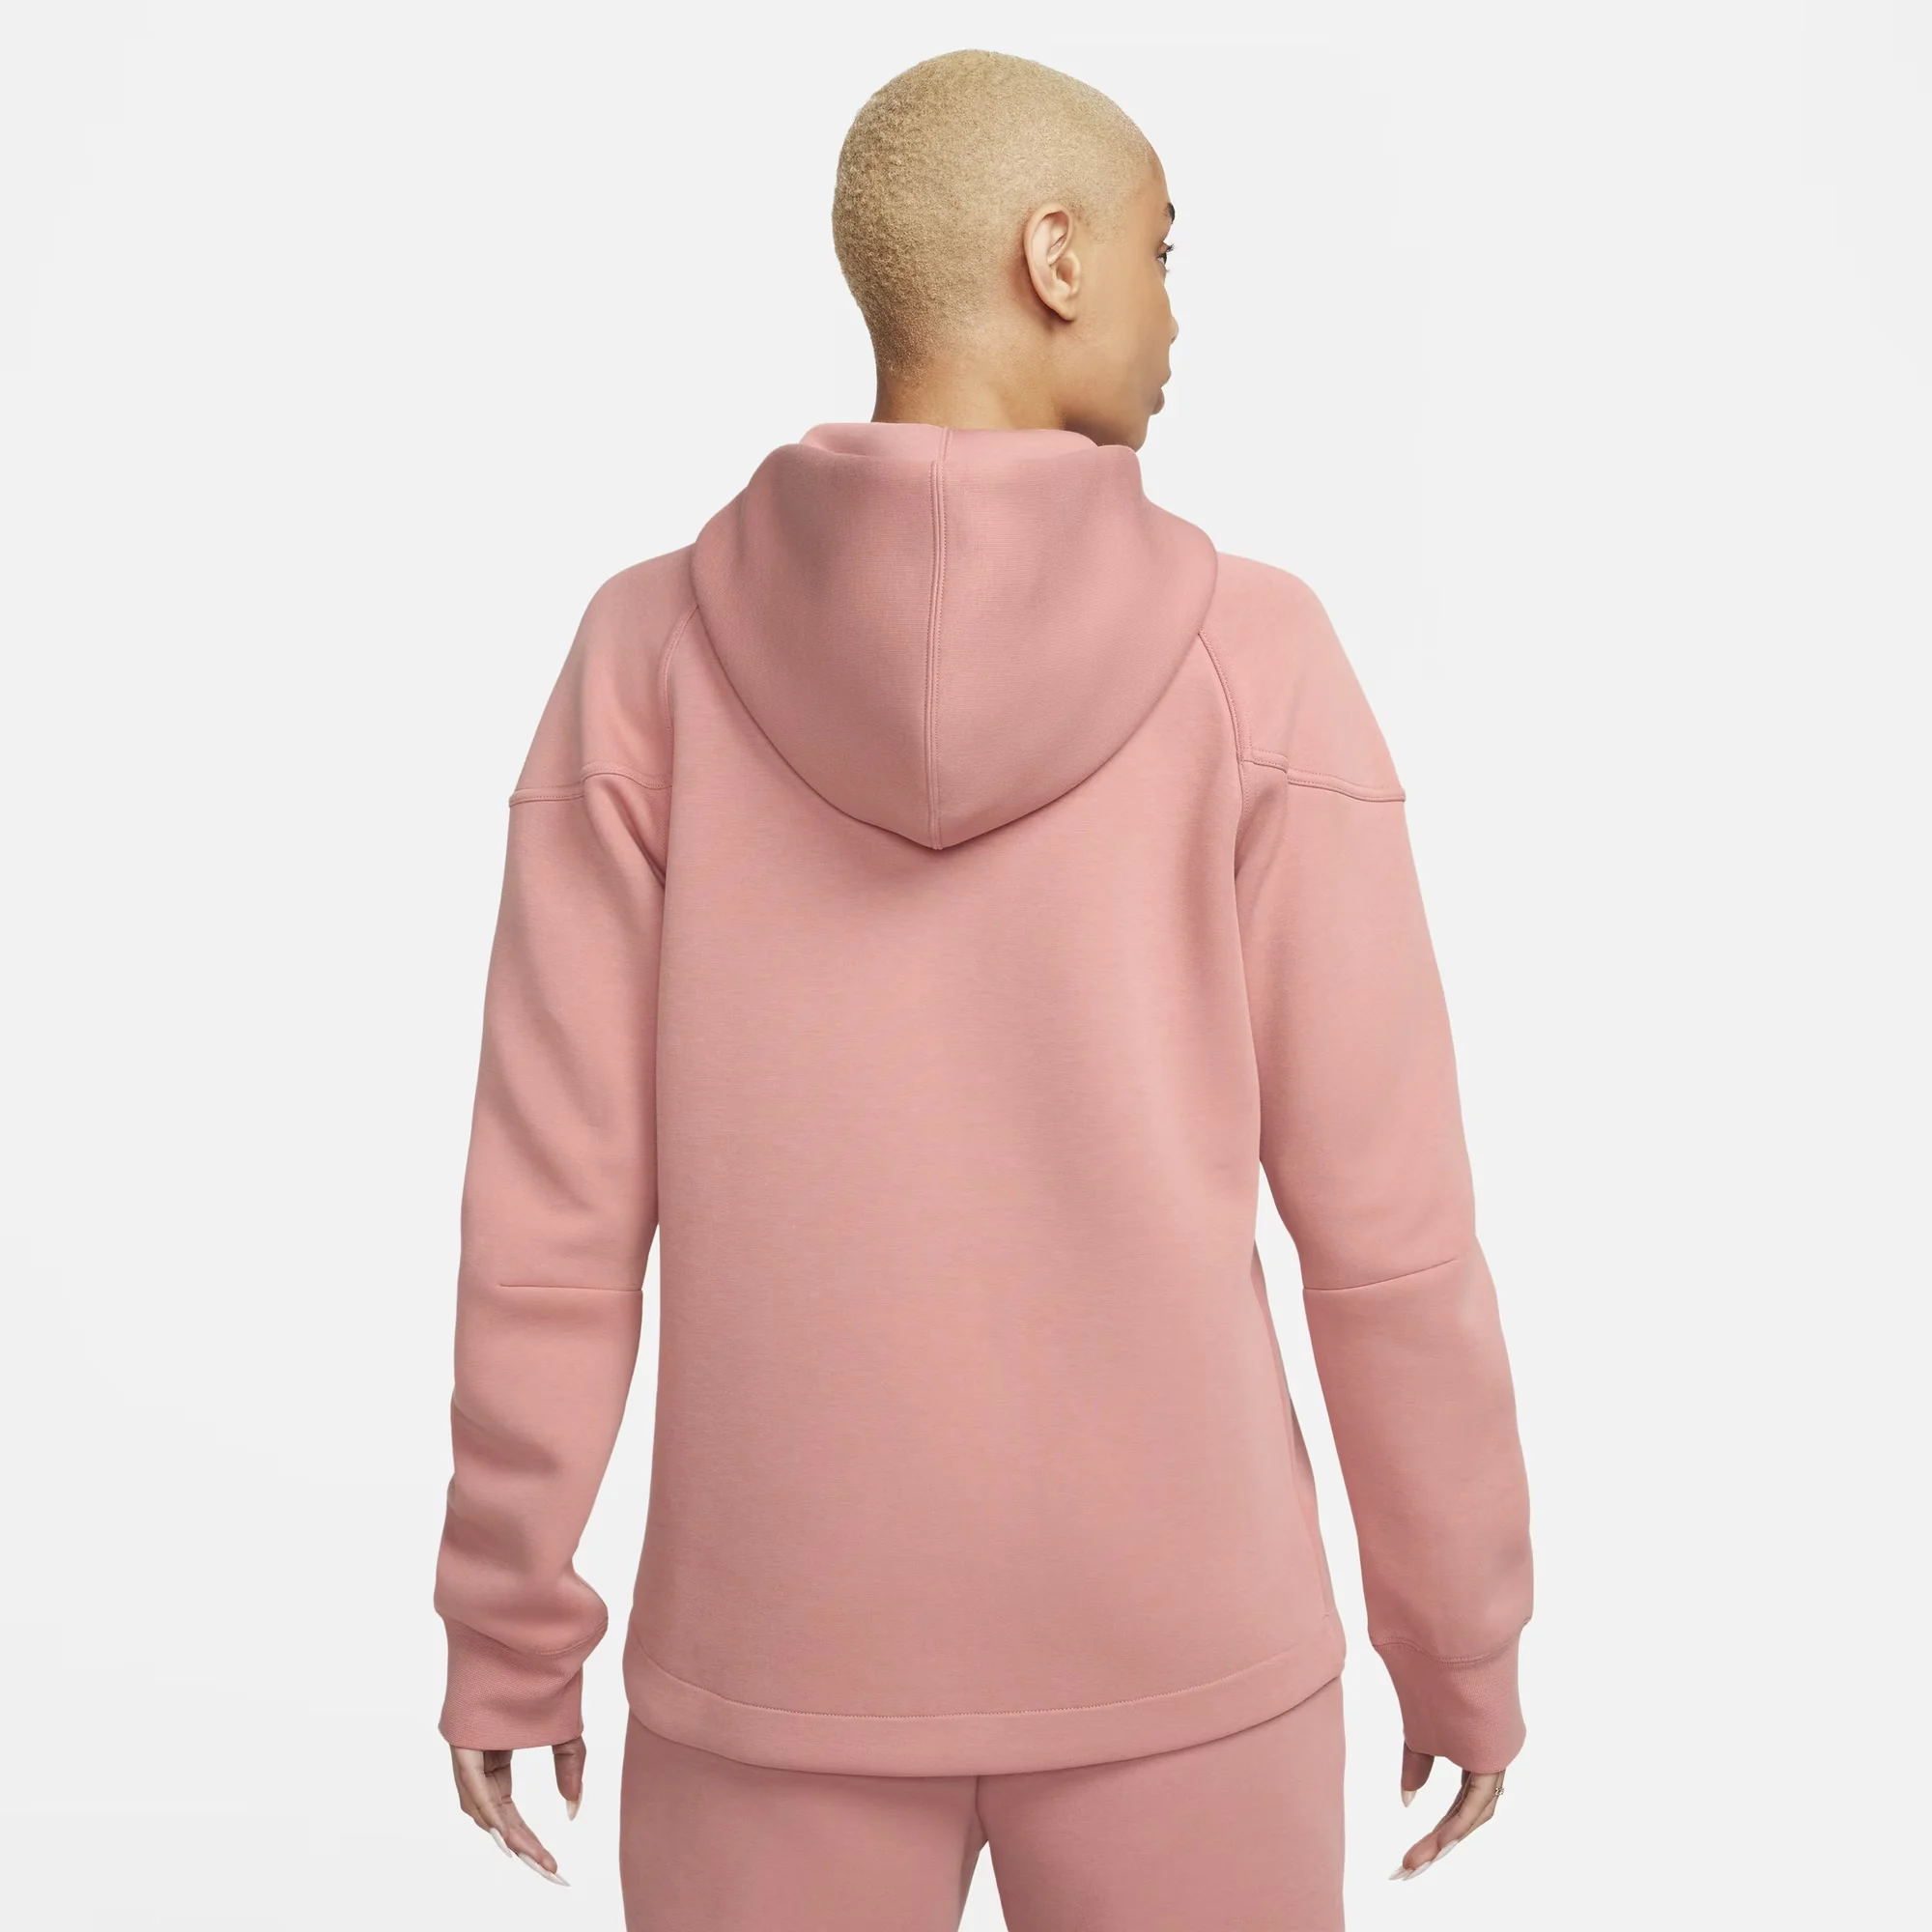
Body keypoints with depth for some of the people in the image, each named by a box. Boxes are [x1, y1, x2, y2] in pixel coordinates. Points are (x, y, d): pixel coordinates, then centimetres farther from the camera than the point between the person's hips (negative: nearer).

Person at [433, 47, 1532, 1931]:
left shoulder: (654, 654, -9)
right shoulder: (1255, 661, -12)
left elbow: (551, 1209, -7)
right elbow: (1385, 1219, -9)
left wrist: (505, 1632, 7)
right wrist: (1461, 1637, 6)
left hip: (790, 1648, 1)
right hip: (1166, 1637, 0)